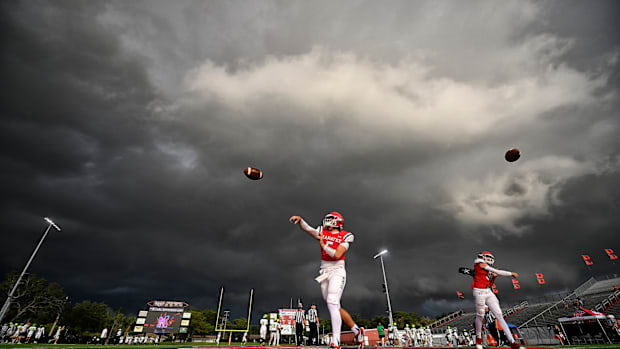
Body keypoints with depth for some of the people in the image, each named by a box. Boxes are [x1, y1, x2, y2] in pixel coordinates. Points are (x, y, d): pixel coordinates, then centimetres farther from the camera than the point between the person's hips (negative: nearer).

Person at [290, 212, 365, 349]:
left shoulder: (344, 237, -4)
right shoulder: (322, 232, 9)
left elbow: (337, 255, -15)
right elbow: (307, 229, -7)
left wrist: (323, 245, -12)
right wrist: (299, 219, -23)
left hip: (337, 272, -5)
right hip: (324, 273, 6)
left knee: (332, 304, -18)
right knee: (336, 307, 11)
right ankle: (357, 331, 29)